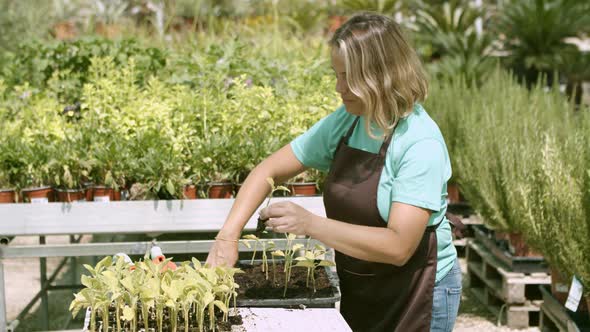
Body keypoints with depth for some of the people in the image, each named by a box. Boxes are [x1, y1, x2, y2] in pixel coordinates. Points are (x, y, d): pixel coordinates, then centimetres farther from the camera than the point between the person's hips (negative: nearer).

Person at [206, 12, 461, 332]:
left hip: (418, 295, -6)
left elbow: (399, 247, -28)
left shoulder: (420, 143, -22)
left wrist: (311, 224, -33)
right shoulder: (344, 122, -3)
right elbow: (269, 170, 2)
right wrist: (228, 236, -11)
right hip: (359, 292, 6)